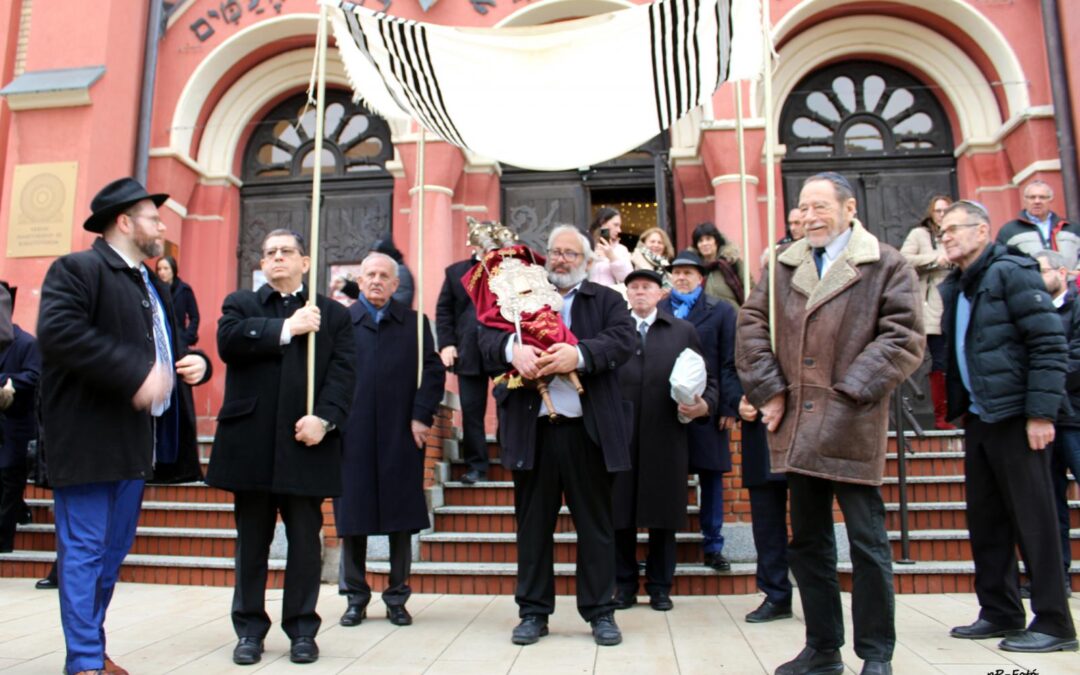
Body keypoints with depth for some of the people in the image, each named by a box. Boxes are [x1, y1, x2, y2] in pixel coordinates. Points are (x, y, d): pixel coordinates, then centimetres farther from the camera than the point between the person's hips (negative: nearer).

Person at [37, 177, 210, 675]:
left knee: (113, 550, 16)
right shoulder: (76, 270, -8)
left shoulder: (154, 286, 18)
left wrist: (195, 362, -1)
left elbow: (169, 347, 23)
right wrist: (135, 374, -28)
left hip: (135, 443, 9)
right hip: (88, 441, -9)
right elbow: (58, 331, -24)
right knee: (83, 551, 0)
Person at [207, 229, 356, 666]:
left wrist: (324, 418, -17)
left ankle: (302, 629, 19)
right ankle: (249, 629, 22)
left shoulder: (334, 314, 10)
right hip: (251, 443, 1)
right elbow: (227, 341, -9)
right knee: (251, 541, 10)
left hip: (305, 443, 0)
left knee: (305, 541, 6)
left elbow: (343, 372, -2)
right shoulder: (241, 304, 13)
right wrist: (287, 328, -12)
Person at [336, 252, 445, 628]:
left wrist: (421, 416, -5)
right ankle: (355, 596, 21)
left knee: (402, 518, 5)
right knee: (352, 516, 6)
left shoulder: (414, 323, 9)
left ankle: (397, 597, 19)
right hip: (352, 435, 0)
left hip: (401, 435, 1)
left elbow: (433, 371, 4)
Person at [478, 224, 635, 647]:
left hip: (587, 430, -1)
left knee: (595, 525, 8)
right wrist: (512, 348, -22)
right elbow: (488, 336, 0)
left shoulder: (607, 300, 10)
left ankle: (600, 612, 21)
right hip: (532, 429, 1)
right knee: (533, 524, 9)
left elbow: (624, 339, -7)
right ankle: (533, 612, 22)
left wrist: (580, 354, -23)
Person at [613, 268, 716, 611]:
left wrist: (704, 405, -10)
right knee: (620, 515, 6)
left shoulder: (683, 331, 11)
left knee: (664, 517, 8)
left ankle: (660, 587, 23)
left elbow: (708, 379, 8)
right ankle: (625, 585, 21)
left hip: (665, 441, 1)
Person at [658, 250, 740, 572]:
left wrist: (729, 407, -7)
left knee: (711, 477, 7)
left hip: (708, 409, 0)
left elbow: (730, 363, 1)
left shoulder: (721, 311, 6)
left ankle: (712, 546, 19)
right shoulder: (657, 311, 8)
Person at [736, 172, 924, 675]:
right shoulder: (784, 265, 13)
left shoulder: (887, 265, 0)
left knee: (867, 541, 4)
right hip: (798, 426, 5)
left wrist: (852, 390, -13)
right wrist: (768, 387, 0)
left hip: (852, 426, -4)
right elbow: (751, 322, 10)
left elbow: (904, 337, -7)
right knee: (807, 541, 12)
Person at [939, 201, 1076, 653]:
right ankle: (1000, 612, 24)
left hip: (1015, 415, -8)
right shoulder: (953, 288, 13)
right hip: (977, 416, 8)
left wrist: (1042, 412, -18)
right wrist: (956, 408, 8)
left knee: (1033, 520, 0)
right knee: (985, 520, 12)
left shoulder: (1011, 272, -8)